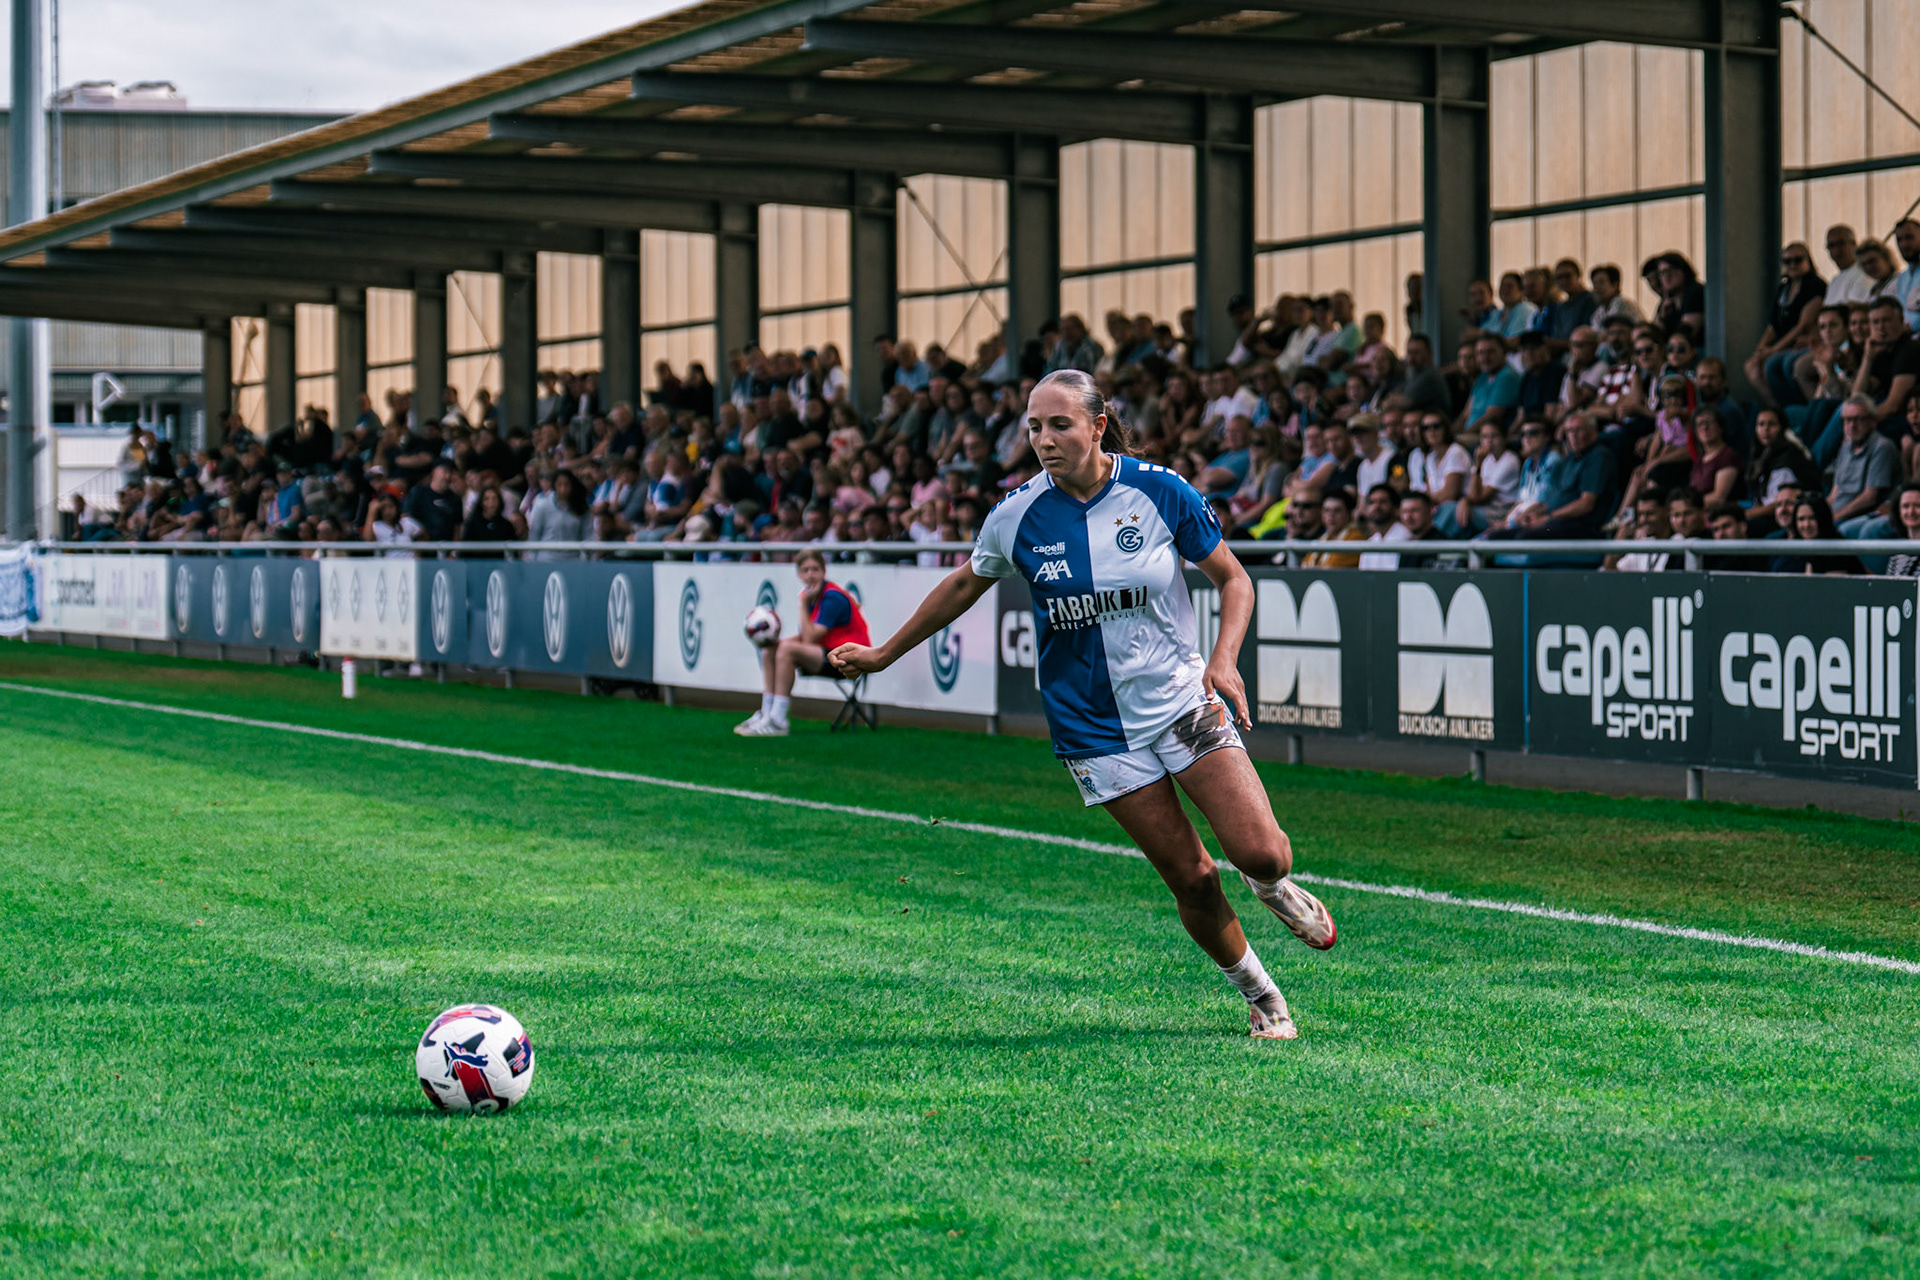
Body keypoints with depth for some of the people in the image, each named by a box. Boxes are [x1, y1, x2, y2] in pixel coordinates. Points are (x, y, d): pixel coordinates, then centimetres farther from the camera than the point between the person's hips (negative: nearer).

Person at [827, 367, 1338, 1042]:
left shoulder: (1161, 491, -9)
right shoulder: (1017, 516, -6)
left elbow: (1233, 579, 2)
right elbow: (965, 584, 14)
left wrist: (1224, 660, -15)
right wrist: (885, 654, 21)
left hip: (1184, 703, 0)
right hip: (1095, 729, 0)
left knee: (1263, 854, -14)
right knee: (1192, 879, -4)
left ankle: (1274, 886, 24)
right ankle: (1259, 995, 19)